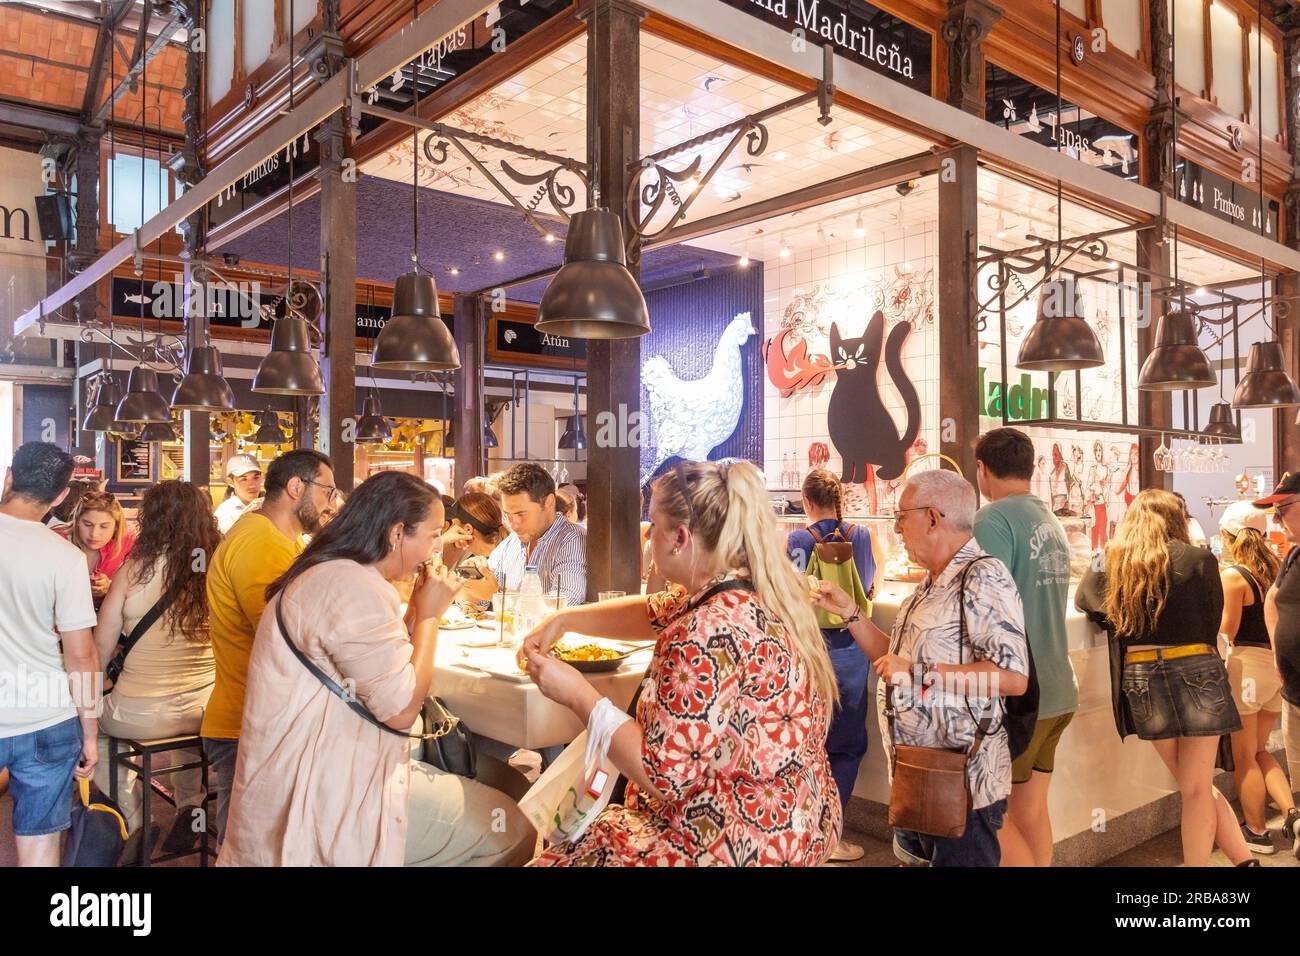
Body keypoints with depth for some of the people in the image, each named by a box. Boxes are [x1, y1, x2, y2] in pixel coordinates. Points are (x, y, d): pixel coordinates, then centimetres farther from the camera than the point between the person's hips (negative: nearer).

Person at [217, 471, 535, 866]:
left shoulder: (331, 574, 13)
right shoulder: (355, 587, -21)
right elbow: (401, 710, -19)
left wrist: (418, 611, 8)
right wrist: (428, 616, -10)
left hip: (315, 771, 11)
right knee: (512, 827, -7)